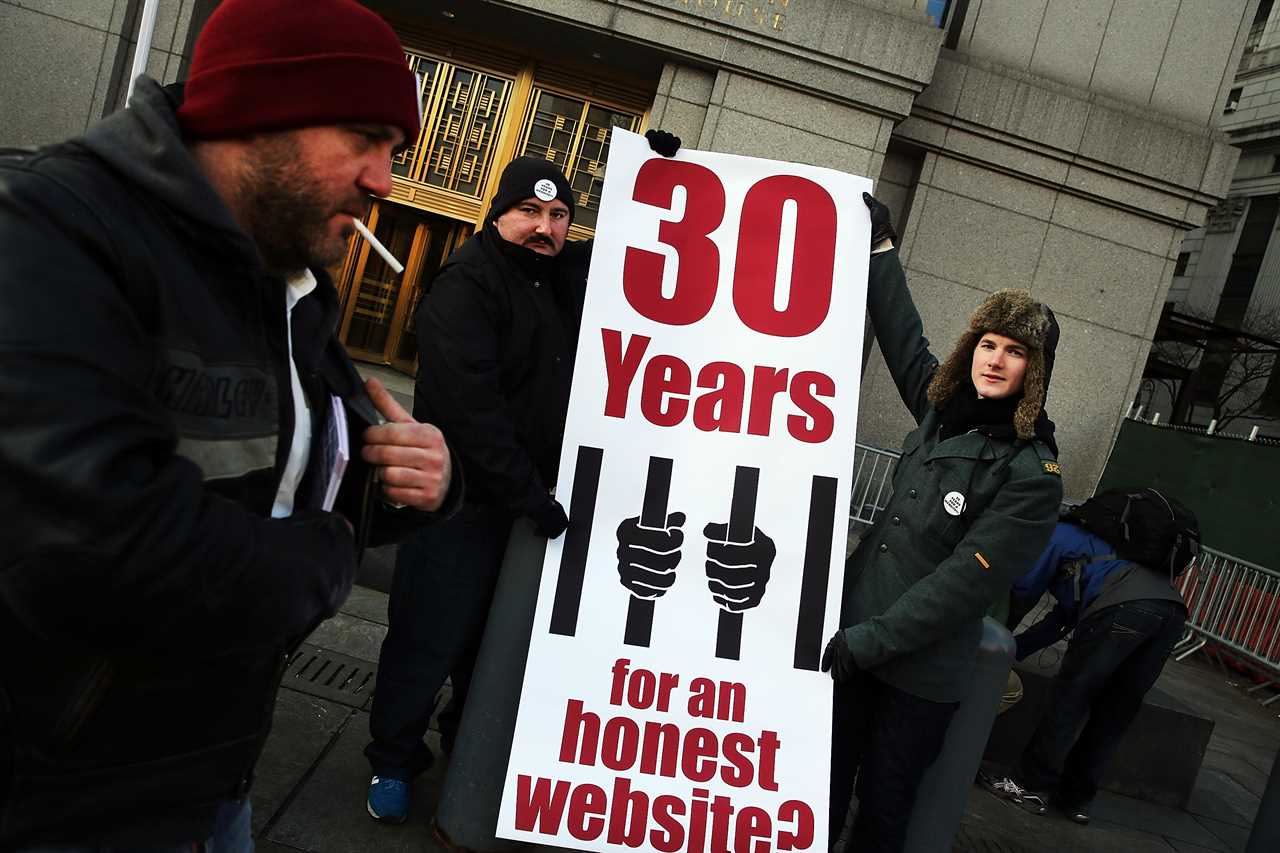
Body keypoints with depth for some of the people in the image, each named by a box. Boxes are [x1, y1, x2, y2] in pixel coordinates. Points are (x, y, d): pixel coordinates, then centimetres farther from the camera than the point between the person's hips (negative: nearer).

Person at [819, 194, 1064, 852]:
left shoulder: (1031, 473, -13)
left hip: (921, 672, -5)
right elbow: (902, 335, 17)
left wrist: (866, 642, -17)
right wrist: (879, 241, 24)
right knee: (824, 789, 14)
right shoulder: (944, 408, 3)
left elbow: (963, 583, -17)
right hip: (852, 637, 5)